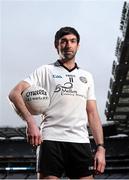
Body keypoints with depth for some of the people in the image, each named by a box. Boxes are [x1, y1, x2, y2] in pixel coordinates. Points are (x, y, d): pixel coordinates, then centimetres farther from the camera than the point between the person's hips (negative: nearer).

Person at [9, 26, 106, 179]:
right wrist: (30, 122, -18)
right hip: (51, 139, -3)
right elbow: (14, 93, -2)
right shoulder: (45, 71, 10)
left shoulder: (87, 77, 21)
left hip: (81, 142, 3)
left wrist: (100, 148, 5)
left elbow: (93, 115, 17)